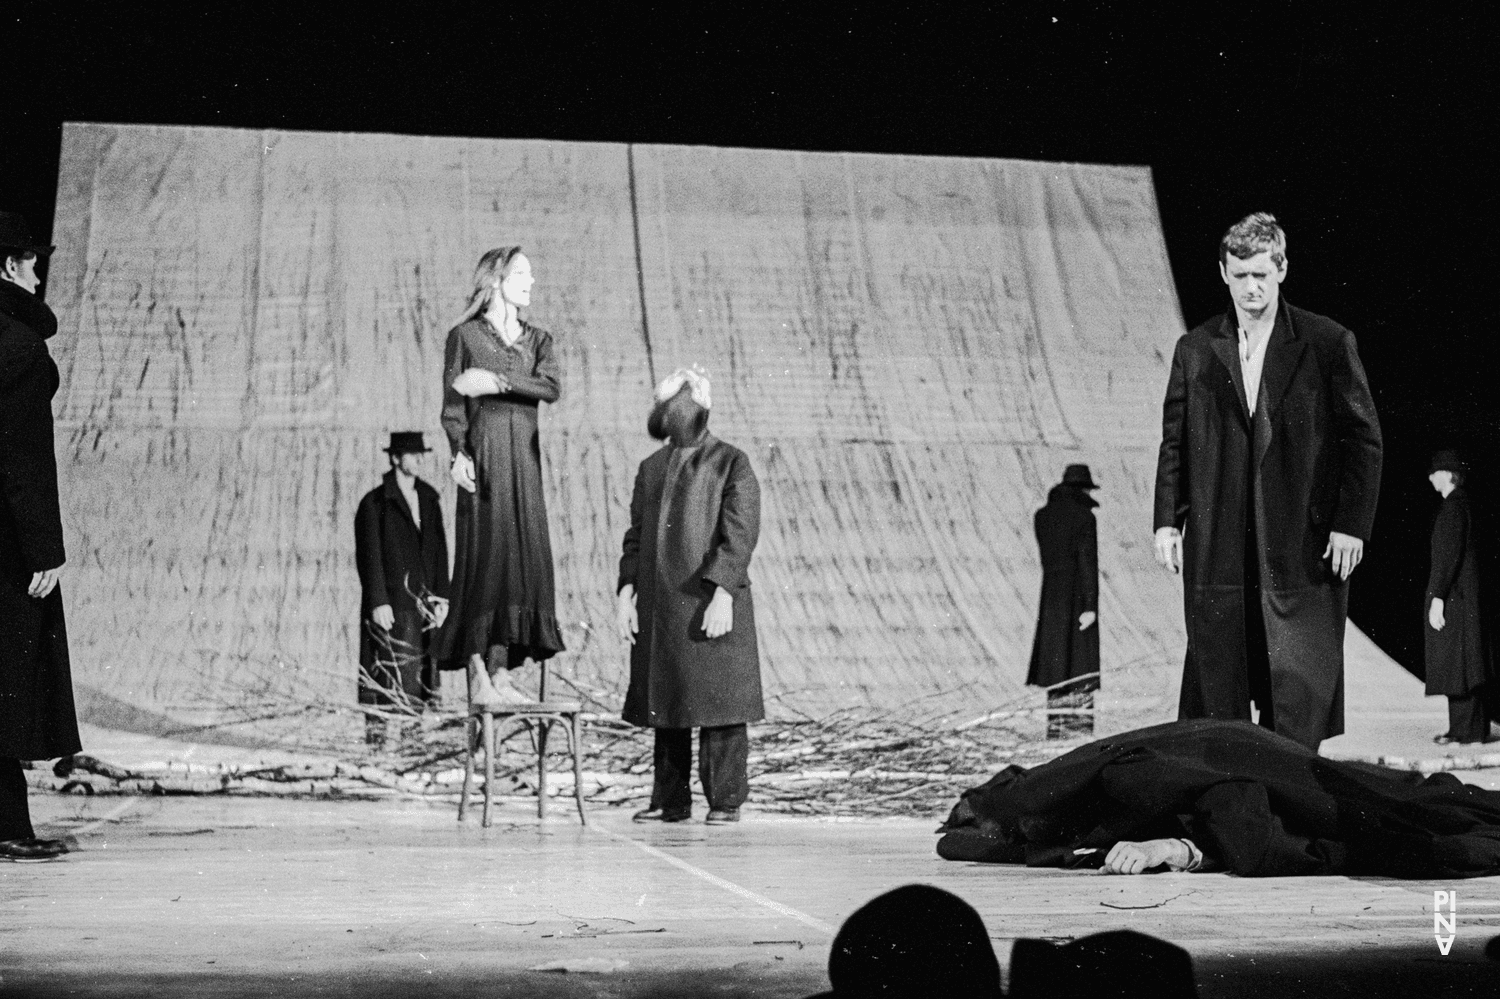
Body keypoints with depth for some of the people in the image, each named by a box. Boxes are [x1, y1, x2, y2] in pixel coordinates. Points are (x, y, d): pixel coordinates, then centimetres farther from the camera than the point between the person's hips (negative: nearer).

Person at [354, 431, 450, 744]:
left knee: (420, 669, 1)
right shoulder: (374, 503, -3)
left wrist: (442, 596, 6)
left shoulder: (428, 499, 14)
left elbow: (439, 551, 14)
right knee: (386, 670, -7)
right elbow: (368, 555, -7)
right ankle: (376, 728, -2)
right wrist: (378, 602, -14)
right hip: (389, 602, -5)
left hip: (422, 600, 5)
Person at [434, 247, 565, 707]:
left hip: (524, 458, 5)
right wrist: (460, 454, -17)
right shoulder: (465, 336, 5)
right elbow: (452, 406, -2)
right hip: (484, 455, -5)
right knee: (484, 557, -10)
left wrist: (496, 381, -11)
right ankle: (477, 678, -9)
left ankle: (500, 674, 3)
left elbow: (552, 387, -1)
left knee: (521, 558, 0)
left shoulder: (538, 339, 17)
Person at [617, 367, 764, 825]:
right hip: (659, 607, 6)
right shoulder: (651, 469, 16)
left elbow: (739, 534, -10)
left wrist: (723, 594, -19)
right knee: (665, 704, 8)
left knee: (719, 703, -3)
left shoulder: (732, 464, -2)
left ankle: (726, 800, 4)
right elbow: (637, 535, 16)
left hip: (710, 603, -5)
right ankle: (670, 799, 16)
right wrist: (626, 591, 5)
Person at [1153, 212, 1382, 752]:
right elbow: (1174, 442, 12)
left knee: (1301, 688, -2)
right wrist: (1167, 520, 2)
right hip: (1217, 550, 2)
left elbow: (1363, 438, 2)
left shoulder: (1328, 343, 2)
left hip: (1304, 545, -2)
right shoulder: (1194, 350, 10)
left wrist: (1351, 524, -5)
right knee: (1219, 683, 2)